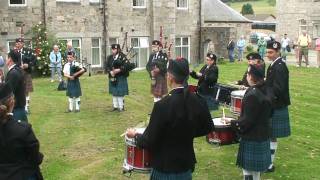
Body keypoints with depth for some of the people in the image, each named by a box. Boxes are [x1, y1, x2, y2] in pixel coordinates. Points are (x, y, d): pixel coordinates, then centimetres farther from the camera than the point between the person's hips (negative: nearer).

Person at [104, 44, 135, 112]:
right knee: (114, 93, 12)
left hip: (120, 78, -6)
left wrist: (119, 70, -24)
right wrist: (110, 71, -15)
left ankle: (121, 107, 8)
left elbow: (128, 65, -19)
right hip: (112, 78, 6)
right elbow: (106, 66, 4)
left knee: (120, 93, -2)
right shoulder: (110, 58, 9)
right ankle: (115, 106, 22)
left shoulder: (122, 57, -8)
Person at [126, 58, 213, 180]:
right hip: (186, 164, 5)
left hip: (165, 168, -5)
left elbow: (149, 142, -18)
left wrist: (135, 135, 1)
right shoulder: (198, 101, -9)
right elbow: (208, 128, 8)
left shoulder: (163, 105, -25)